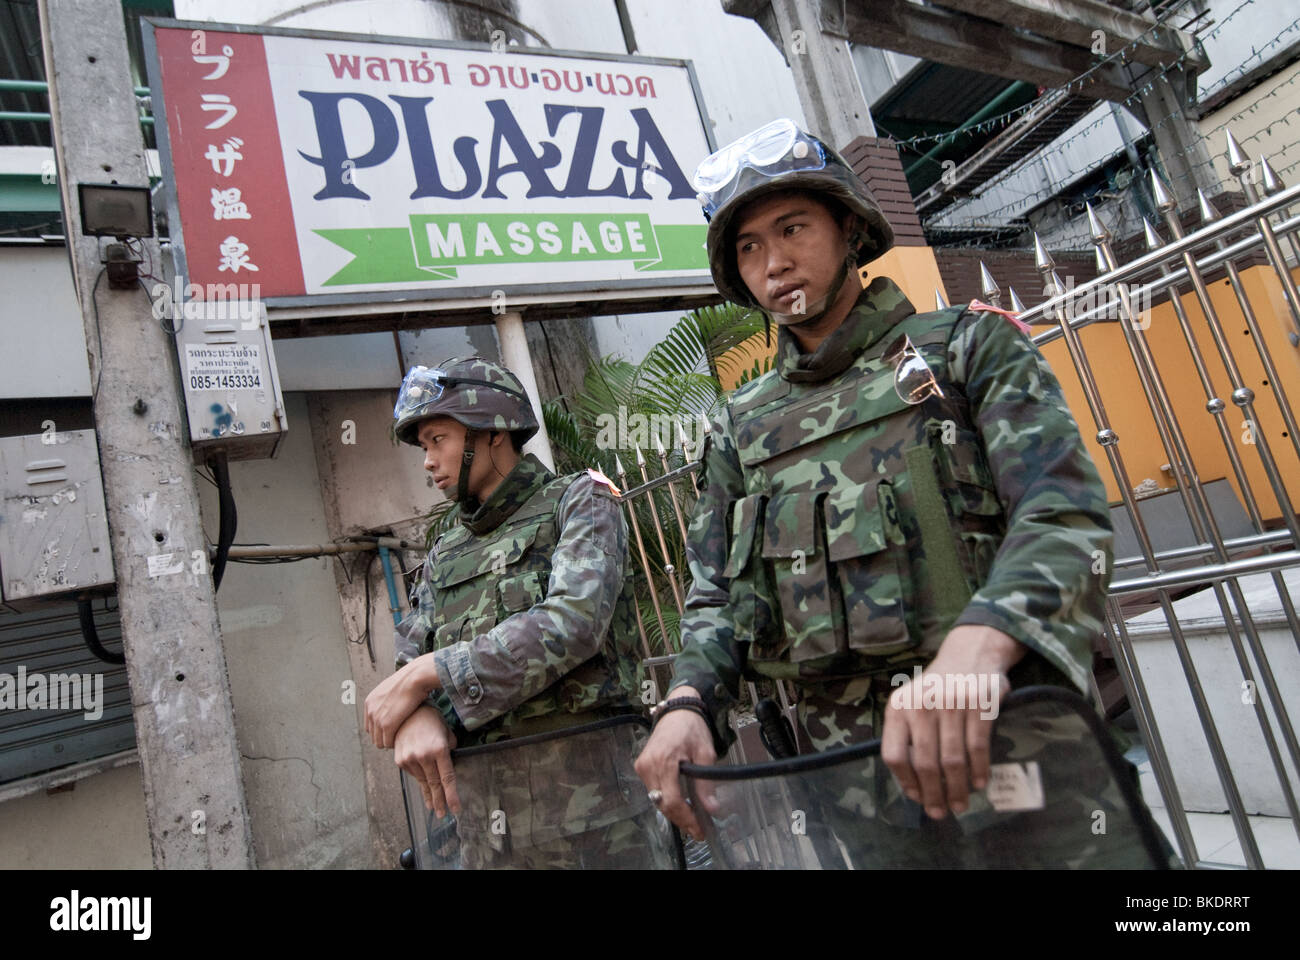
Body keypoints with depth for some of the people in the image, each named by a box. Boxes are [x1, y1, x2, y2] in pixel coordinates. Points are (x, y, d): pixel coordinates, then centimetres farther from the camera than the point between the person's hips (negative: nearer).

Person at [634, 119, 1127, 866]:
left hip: (997, 739, -3)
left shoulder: (970, 348, 1)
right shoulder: (743, 426, 13)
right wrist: (689, 701, -12)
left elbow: (1066, 515, -14)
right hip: (846, 766, 3)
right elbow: (715, 596, 9)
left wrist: (978, 644, -34)